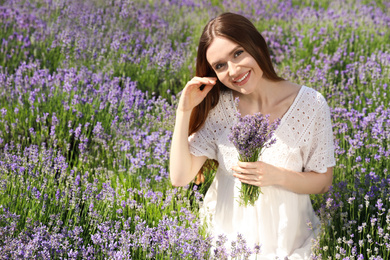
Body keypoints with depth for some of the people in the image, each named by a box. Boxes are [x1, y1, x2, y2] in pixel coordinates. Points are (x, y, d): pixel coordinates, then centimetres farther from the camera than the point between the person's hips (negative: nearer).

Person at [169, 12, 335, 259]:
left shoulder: (310, 104, -14)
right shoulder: (218, 106, -9)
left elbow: (323, 181, -6)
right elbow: (180, 177, -14)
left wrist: (276, 175, -24)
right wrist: (185, 110, -20)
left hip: (285, 240, -2)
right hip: (226, 235, 2)